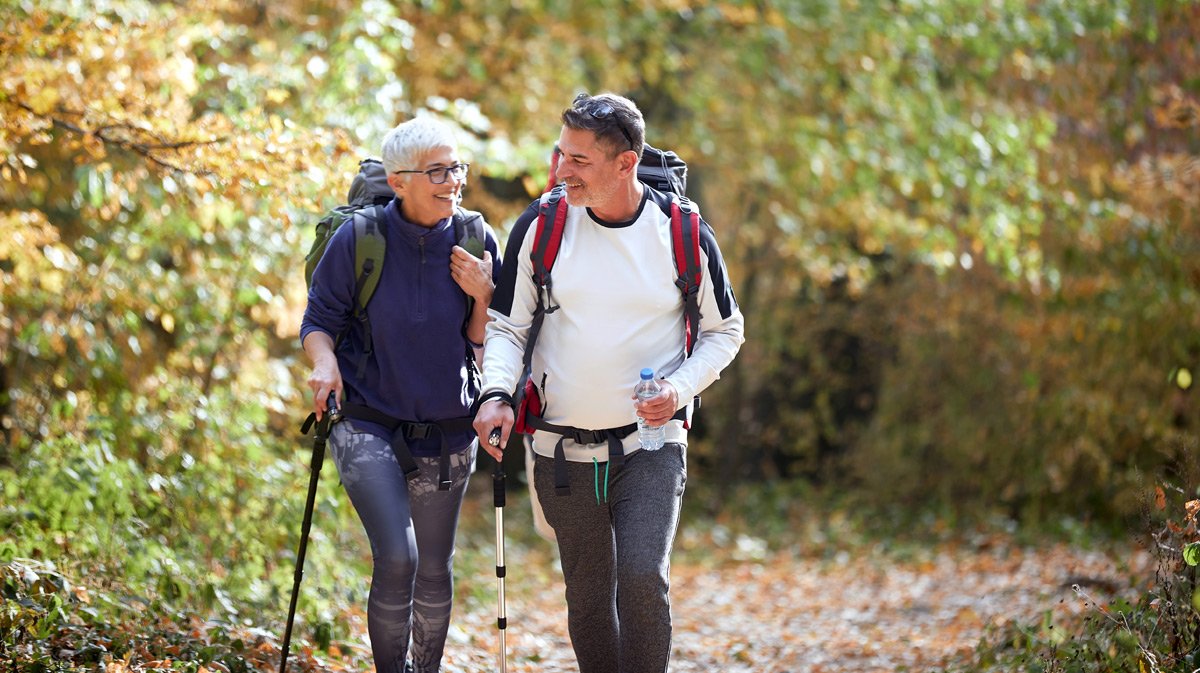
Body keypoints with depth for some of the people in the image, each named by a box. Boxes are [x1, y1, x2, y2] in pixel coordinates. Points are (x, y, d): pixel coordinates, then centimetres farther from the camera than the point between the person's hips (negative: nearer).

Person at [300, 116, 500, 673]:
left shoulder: (476, 241, -4)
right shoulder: (358, 239, -11)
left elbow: (482, 342, 3)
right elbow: (319, 319, -3)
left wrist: (483, 296, -16)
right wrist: (324, 364, -22)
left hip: (446, 433, 3)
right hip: (368, 425, -3)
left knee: (433, 571, 11)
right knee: (396, 558, -18)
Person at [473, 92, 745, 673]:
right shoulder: (540, 227, -2)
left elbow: (725, 331, 8)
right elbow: (507, 326, 5)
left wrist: (680, 389, -10)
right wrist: (497, 392, -14)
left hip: (651, 445, -2)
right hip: (563, 450, 2)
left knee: (643, 580, -19)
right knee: (588, 598, 9)